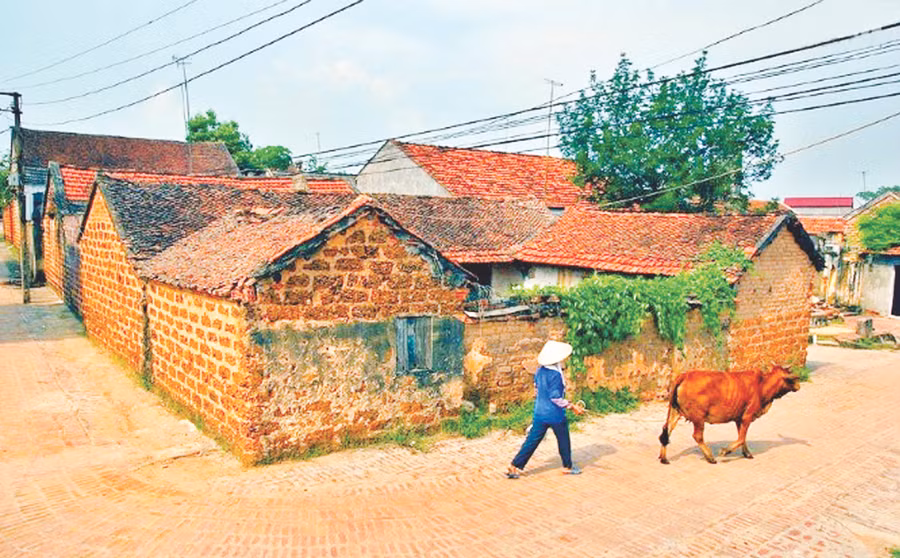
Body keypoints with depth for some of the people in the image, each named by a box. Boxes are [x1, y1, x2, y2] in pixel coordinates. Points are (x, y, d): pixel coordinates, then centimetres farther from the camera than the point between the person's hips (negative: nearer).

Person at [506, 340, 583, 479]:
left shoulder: (540, 371, 3)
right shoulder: (555, 375, -20)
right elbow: (556, 397, -20)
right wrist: (572, 407, -13)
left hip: (540, 414, 6)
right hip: (556, 415, -6)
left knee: (531, 441, 8)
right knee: (564, 441, 16)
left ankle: (514, 467, 5)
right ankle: (568, 467, 32)